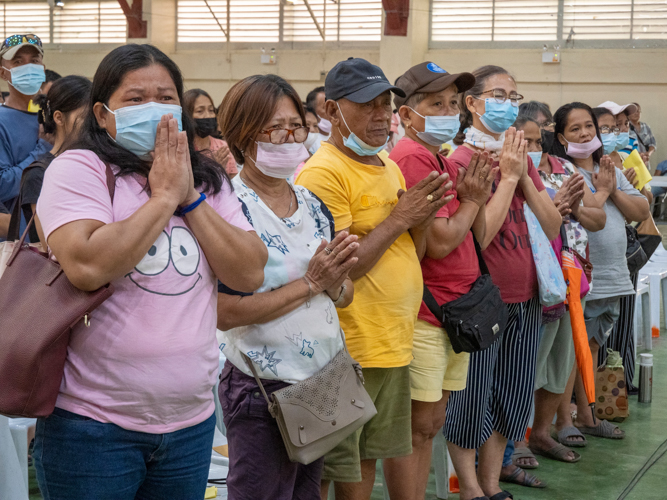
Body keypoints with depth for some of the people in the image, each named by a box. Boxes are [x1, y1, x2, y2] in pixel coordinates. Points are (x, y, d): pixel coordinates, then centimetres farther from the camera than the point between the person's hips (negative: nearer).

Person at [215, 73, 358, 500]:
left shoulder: (313, 203, 7)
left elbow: (345, 296, 12)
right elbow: (225, 312, -22)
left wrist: (335, 281, -12)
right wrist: (310, 283, -19)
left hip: (324, 380, 7)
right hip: (262, 391, -7)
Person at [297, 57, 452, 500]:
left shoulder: (388, 165, 12)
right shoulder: (324, 173, -15)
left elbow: (412, 252, 16)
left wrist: (421, 219, -5)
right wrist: (397, 218, -17)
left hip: (395, 342, 8)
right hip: (351, 349, -8)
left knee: (374, 455, 19)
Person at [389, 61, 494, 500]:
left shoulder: (442, 160, 14)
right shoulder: (412, 157, -15)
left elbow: (476, 236, 15)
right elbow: (440, 242, -21)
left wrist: (477, 196, -1)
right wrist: (470, 200, -6)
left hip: (455, 310, 9)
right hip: (424, 314, -9)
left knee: (431, 425, 16)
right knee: (417, 426, -1)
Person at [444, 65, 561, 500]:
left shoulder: (520, 157, 11)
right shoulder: (461, 159, -11)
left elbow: (553, 226, 5)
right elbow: (478, 235, -20)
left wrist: (525, 176, -7)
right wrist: (507, 176, -17)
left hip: (526, 297, 7)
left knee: (512, 396, 14)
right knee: (473, 396, 4)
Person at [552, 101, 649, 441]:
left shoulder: (609, 170, 14)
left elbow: (642, 212, 9)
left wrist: (614, 191, -5)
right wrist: (602, 191, -11)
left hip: (612, 278, 7)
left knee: (591, 347, 15)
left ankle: (585, 416, 25)